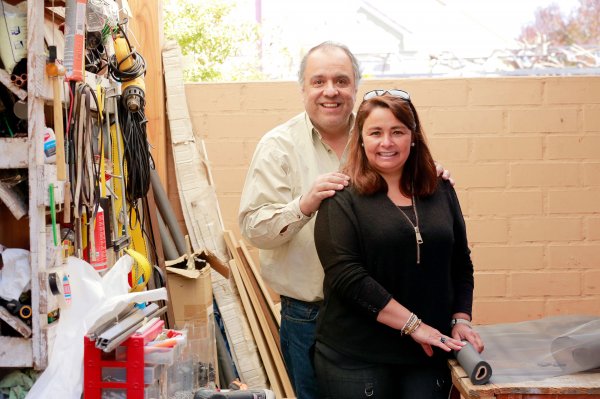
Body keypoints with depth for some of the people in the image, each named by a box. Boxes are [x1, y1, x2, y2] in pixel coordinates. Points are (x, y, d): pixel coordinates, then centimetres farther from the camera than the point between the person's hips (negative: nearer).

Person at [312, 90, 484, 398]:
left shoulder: (441, 192, 8)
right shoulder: (343, 197, -7)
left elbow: (461, 265, 15)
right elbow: (345, 274, -16)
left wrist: (461, 320, 3)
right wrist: (412, 325, -17)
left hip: (428, 354, 4)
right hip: (356, 357, -3)